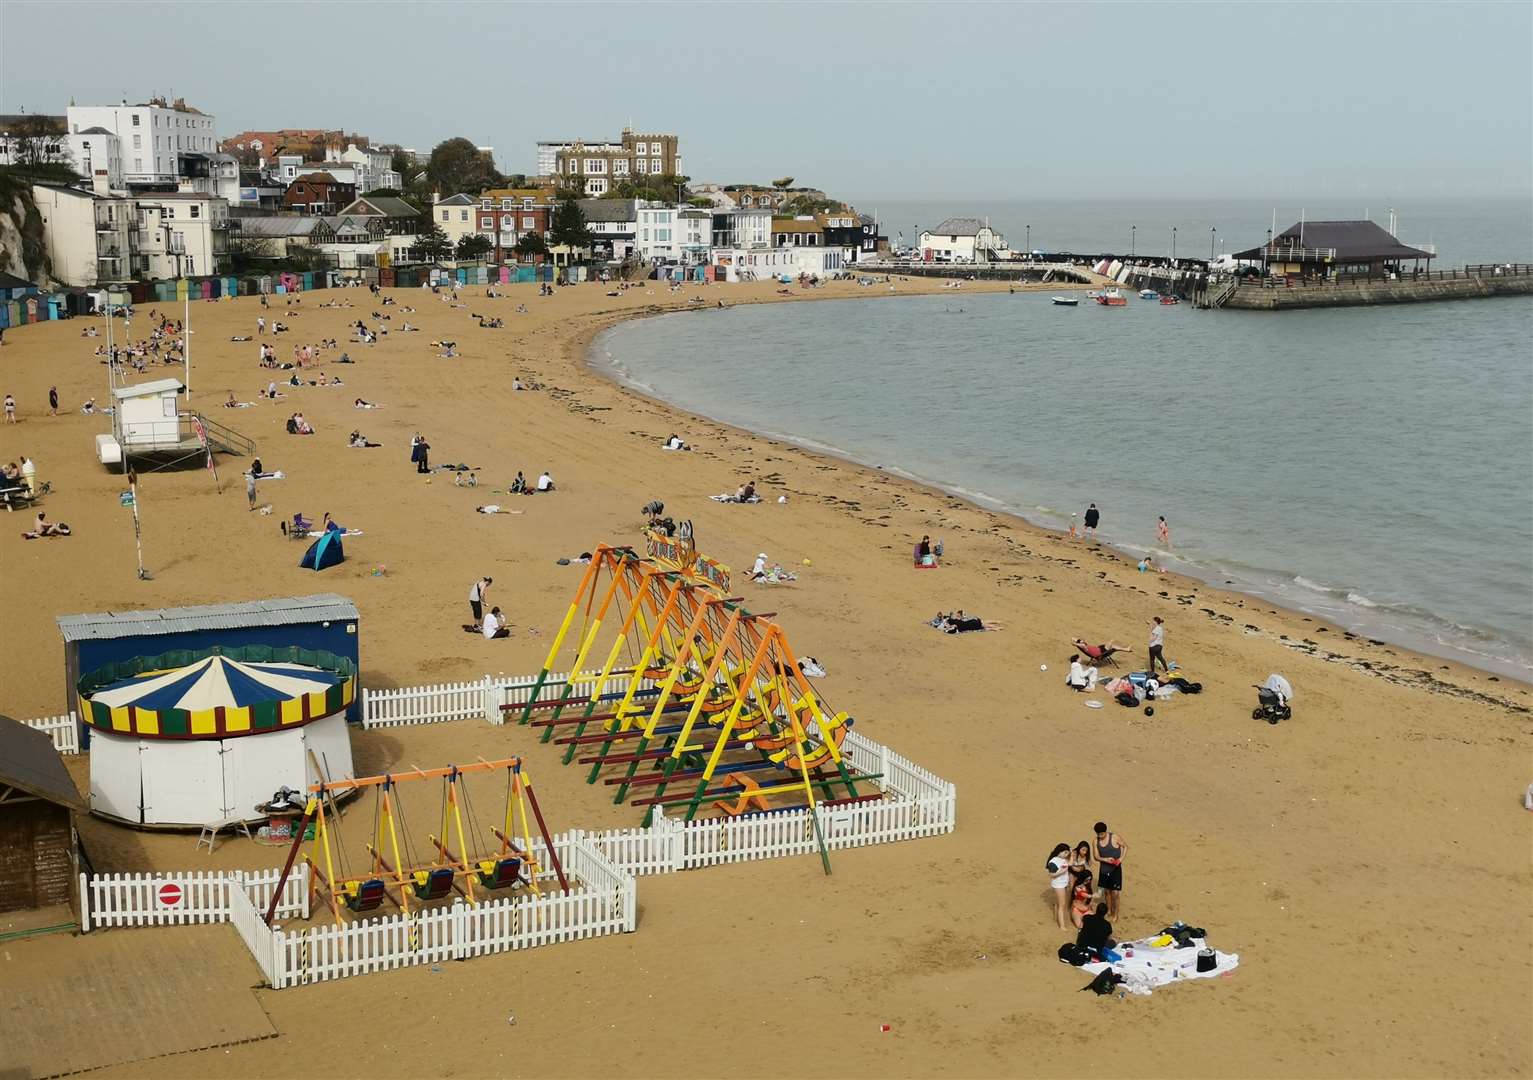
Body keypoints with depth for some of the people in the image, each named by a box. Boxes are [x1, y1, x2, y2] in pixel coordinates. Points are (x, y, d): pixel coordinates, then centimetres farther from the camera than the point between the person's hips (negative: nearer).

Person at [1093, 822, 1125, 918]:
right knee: (1106, 891, 14)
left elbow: (1125, 846, -1)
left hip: (1115, 869, -4)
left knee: (1115, 893, -5)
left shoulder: (1115, 837, -14)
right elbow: (1096, 857, -1)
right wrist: (1105, 859, -21)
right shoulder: (1096, 841, -4)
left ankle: (1115, 914, 10)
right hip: (1104, 869, 4)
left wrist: (1121, 858, -16)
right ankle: (1109, 910, 32)